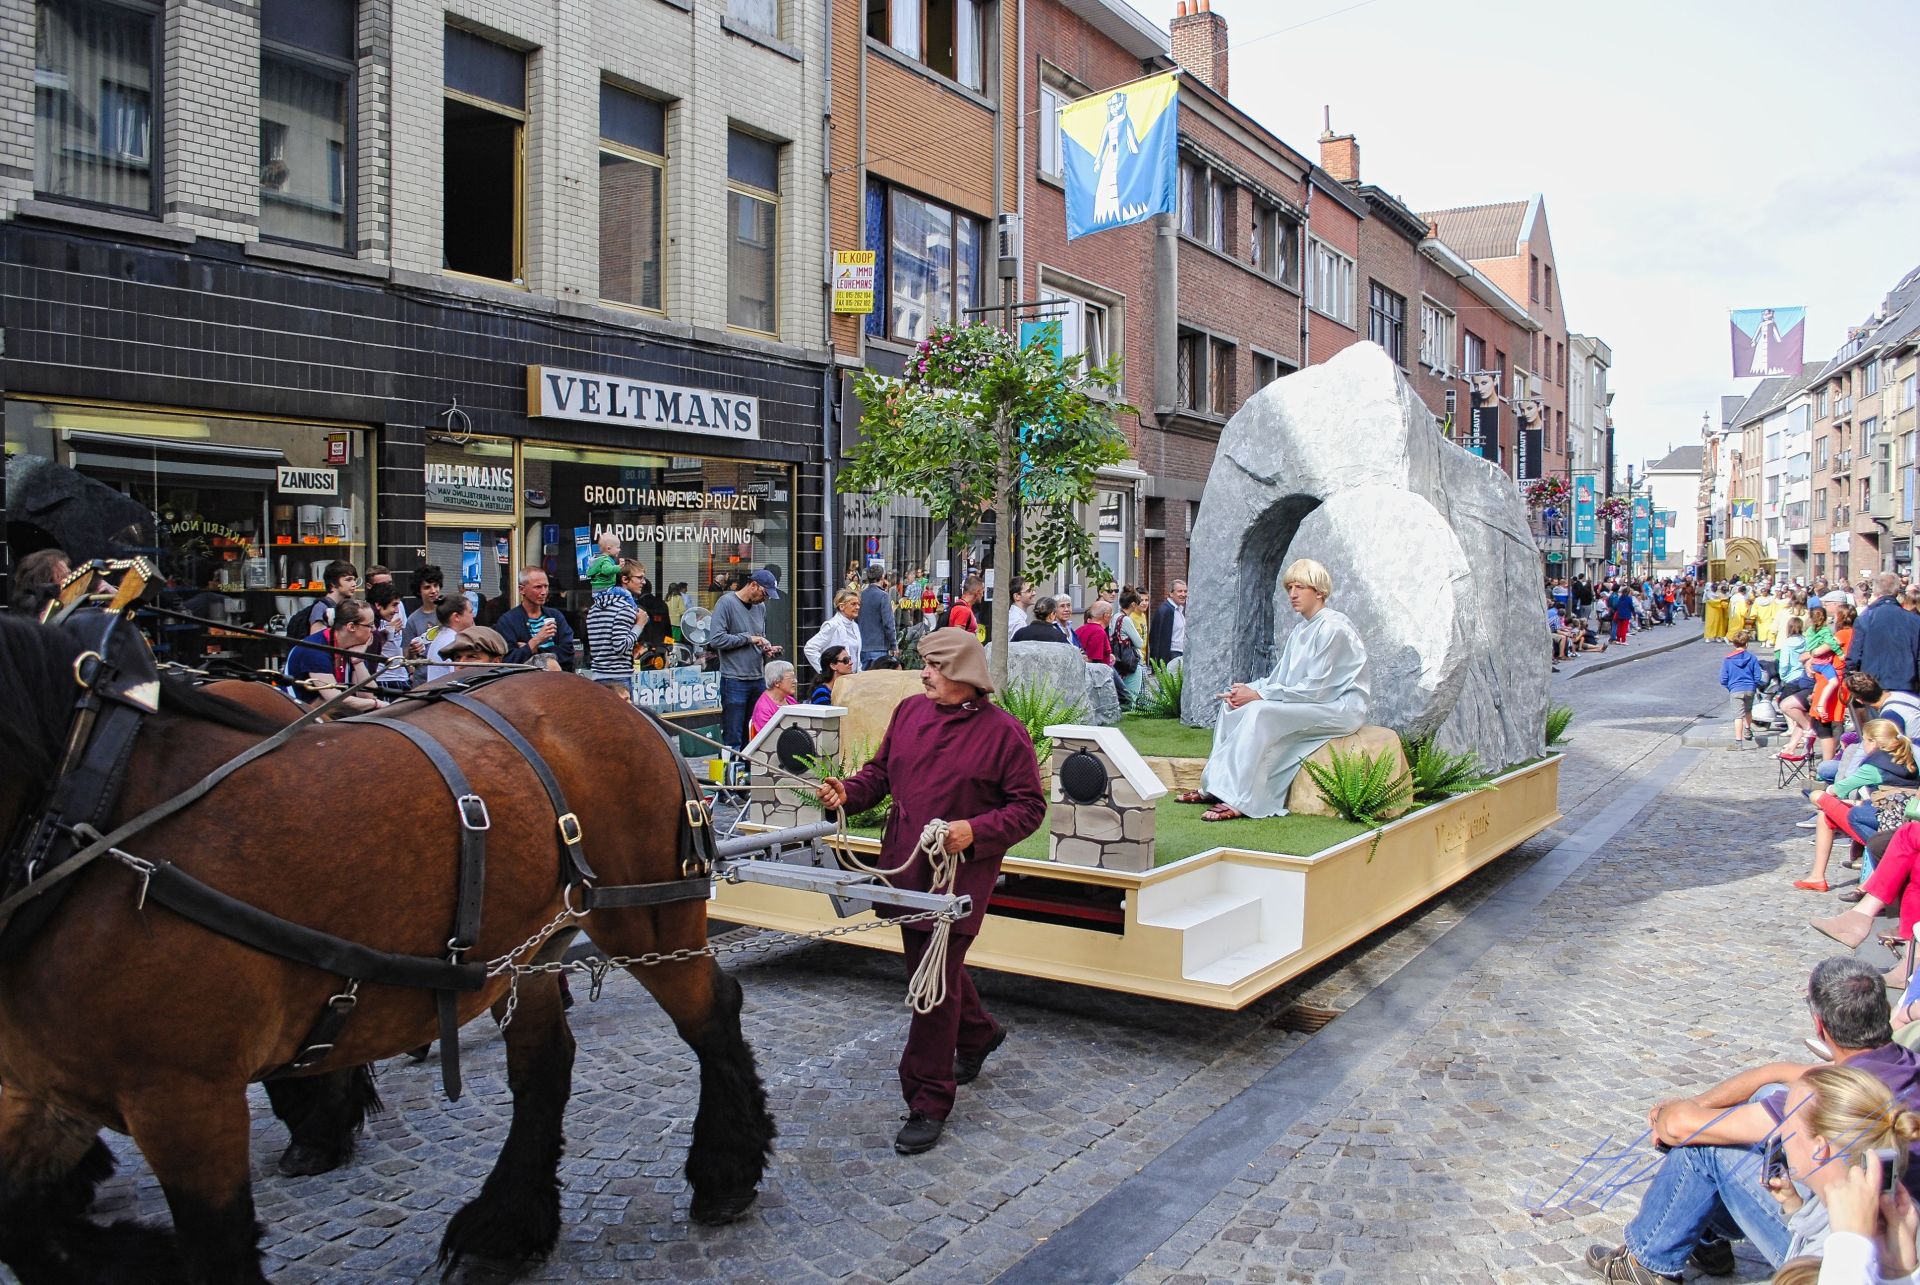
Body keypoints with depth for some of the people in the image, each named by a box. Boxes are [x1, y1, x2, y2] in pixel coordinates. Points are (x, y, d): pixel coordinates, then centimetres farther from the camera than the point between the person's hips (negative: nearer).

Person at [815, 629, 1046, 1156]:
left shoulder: (1003, 732, -10)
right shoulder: (909, 713, 6)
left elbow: (1030, 807, -9)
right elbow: (881, 772, 15)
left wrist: (976, 831, -22)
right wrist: (849, 792, -5)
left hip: (960, 875, -6)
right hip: (905, 868, 7)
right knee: (928, 967, 22)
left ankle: (928, 1104, 7)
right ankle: (979, 1034, 50)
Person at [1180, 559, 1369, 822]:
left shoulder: (1333, 628, -16)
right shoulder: (1301, 630, 14)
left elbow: (1316, 688, -21)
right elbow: (1280, 678, 12)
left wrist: (1259, 694, -21)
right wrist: (1248, 690, -8)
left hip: (1339, 707, -10)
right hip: (1308, 705, 10)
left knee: (1261, 711, -29)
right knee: (1234, 706, -3)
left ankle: (1238, 801, -31)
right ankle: (1214, 787, -6)